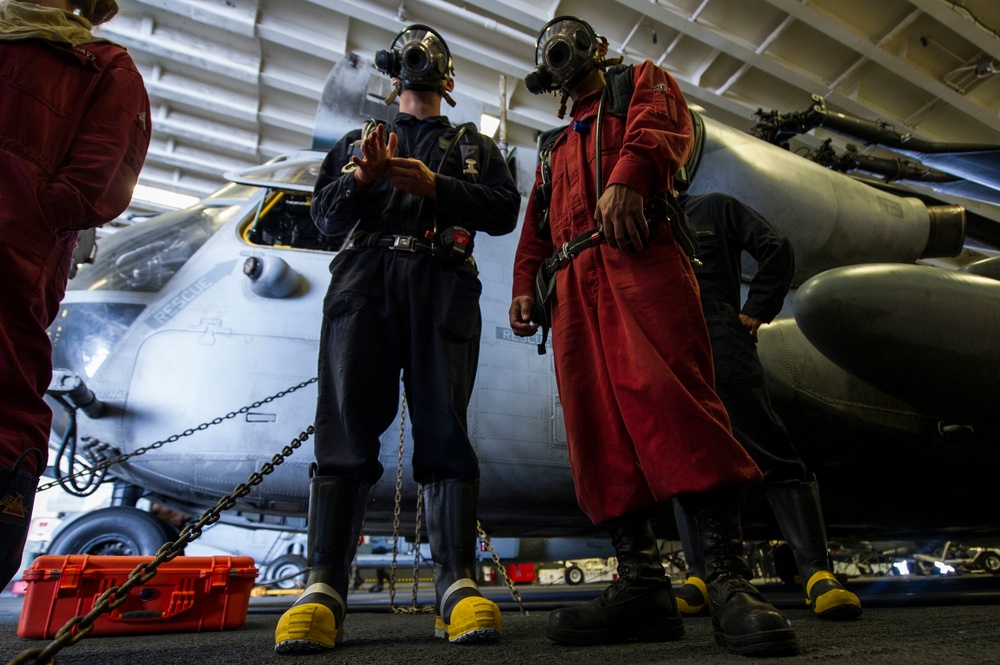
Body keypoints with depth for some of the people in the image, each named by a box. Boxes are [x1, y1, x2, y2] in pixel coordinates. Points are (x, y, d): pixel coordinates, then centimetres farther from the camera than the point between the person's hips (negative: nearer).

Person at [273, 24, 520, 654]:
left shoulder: (472, 144, 27)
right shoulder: (359, 141, 31)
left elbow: (505, 210, 9)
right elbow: (326, 215, 17)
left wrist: (435, 187, -5)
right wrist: (363, 178, -3)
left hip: (443, 285, -1)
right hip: (364, 278, 2)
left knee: (443, 427, -11)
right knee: (348, 423, -11)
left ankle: (459, 587, -13)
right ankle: (324, 590, -11)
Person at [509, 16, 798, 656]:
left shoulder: (643, 80, 27)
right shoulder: (556, 146, 40)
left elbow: (662, 125, 2)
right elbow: (537, 225, 28)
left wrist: (626, 176, -19)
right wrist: (525, 286, 11)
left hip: (638, 256, -5)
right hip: (574, 283, 6)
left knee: (665, 394, -23)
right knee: (598, 421, -8)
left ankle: (730, 578, -19)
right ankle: (643, 585, -6)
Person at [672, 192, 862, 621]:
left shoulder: (714, 207, 18)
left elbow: (776, 249, 8)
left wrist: (754, 312, 0)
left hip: (720, 344, -3)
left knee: (770, 453, -6)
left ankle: (817, 573, -5)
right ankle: (700, 576, 6)